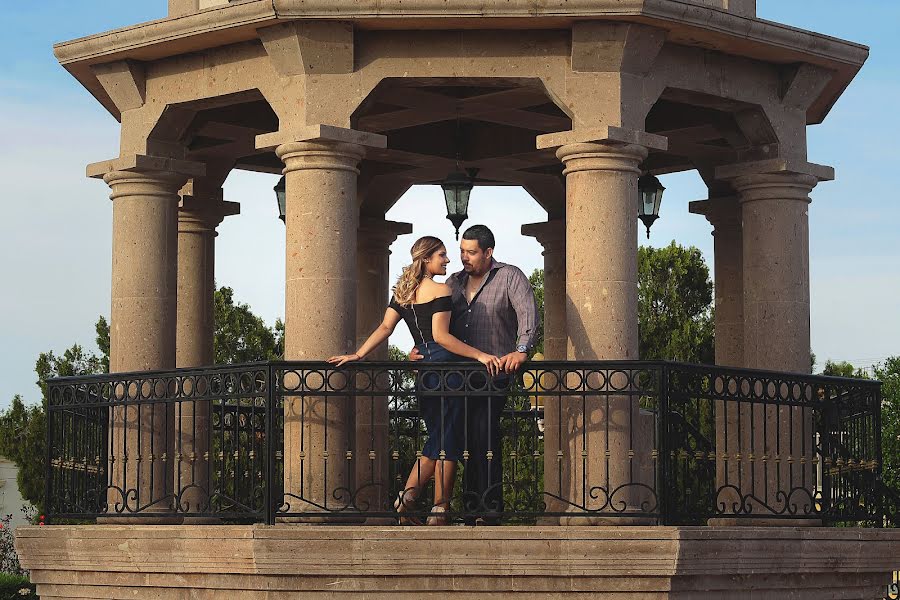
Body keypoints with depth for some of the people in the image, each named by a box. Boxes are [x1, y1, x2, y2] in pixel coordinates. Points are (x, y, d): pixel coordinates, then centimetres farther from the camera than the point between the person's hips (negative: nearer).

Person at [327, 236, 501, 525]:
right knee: (449, 442, -2)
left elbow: (385, 327, 4)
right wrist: (479, 355, -19)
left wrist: (358, 355, 2)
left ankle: (407, 496, 3)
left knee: (437, 439, 16)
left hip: (421, 367, 8)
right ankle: (439, 512, -2)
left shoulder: (402, 292, 13)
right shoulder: (440, 290, -10)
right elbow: (441, 336, -18)